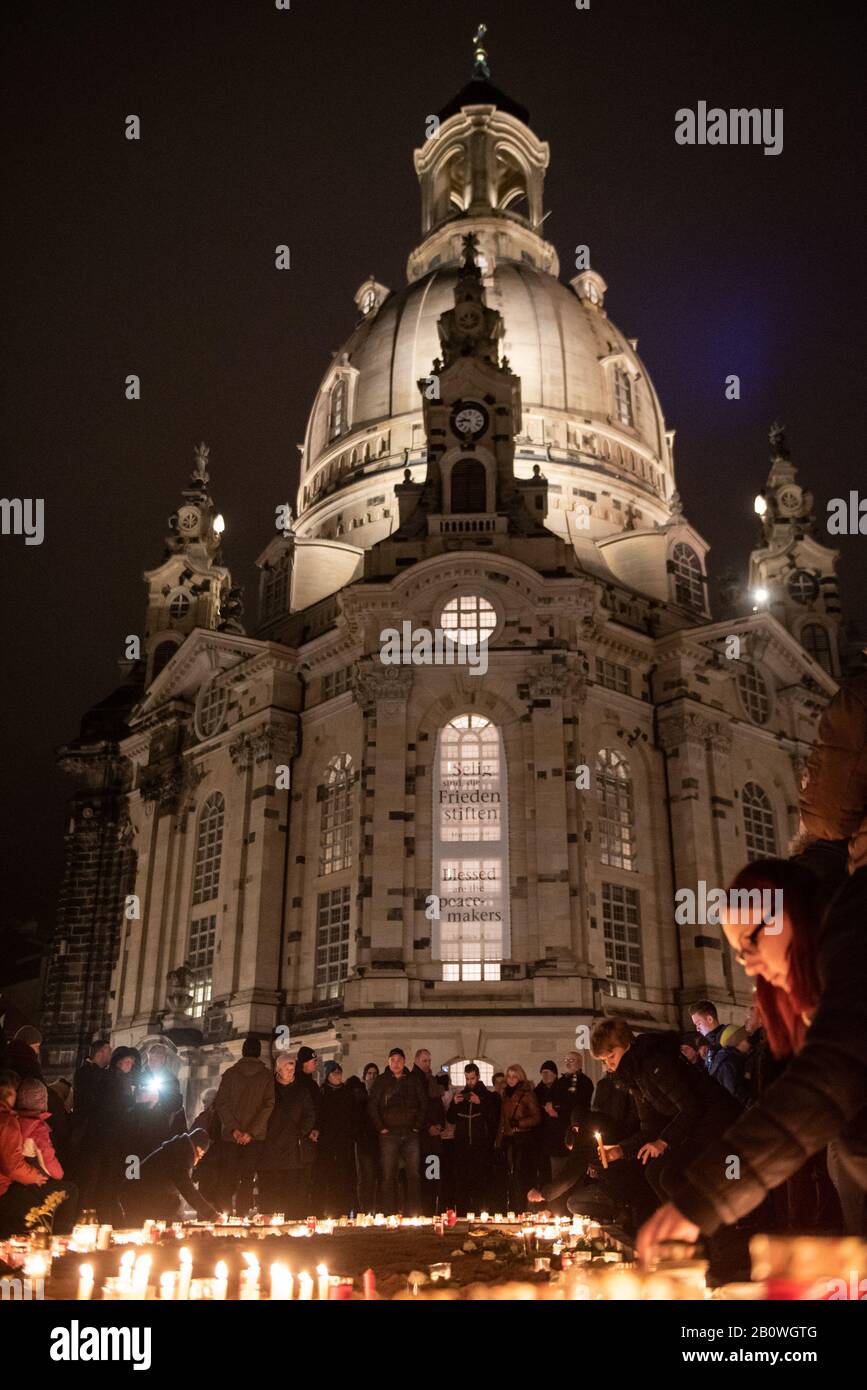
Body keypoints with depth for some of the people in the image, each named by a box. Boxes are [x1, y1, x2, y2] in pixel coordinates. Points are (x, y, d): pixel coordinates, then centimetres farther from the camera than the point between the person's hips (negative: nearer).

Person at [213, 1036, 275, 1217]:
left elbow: (221, 1103, -3)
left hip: (231, 1135, 1)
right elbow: (268, 1105, -8)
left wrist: (233, 1129, -6)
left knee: (229, 1180, 9)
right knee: (247, 1179, 4)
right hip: (255, 1137, -1)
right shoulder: (266, 1076, -1)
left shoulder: (230, 1073, 2)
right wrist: (252, 1132, -10)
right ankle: (241, 1216, -2)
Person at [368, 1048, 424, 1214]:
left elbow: (422, 1105, 14)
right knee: (388, 1175, -3)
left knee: (413, 1174, 0)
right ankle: (390, 1214, 3)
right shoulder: (381, 1081, 3)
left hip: (410, 1134, 2)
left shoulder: (412, 1081, 10)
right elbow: (372, 1106, 0)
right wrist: (381, 1128, -6)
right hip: (389, 1134, -2)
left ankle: (412, 1213, 7)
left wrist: (417, 1125, 4)